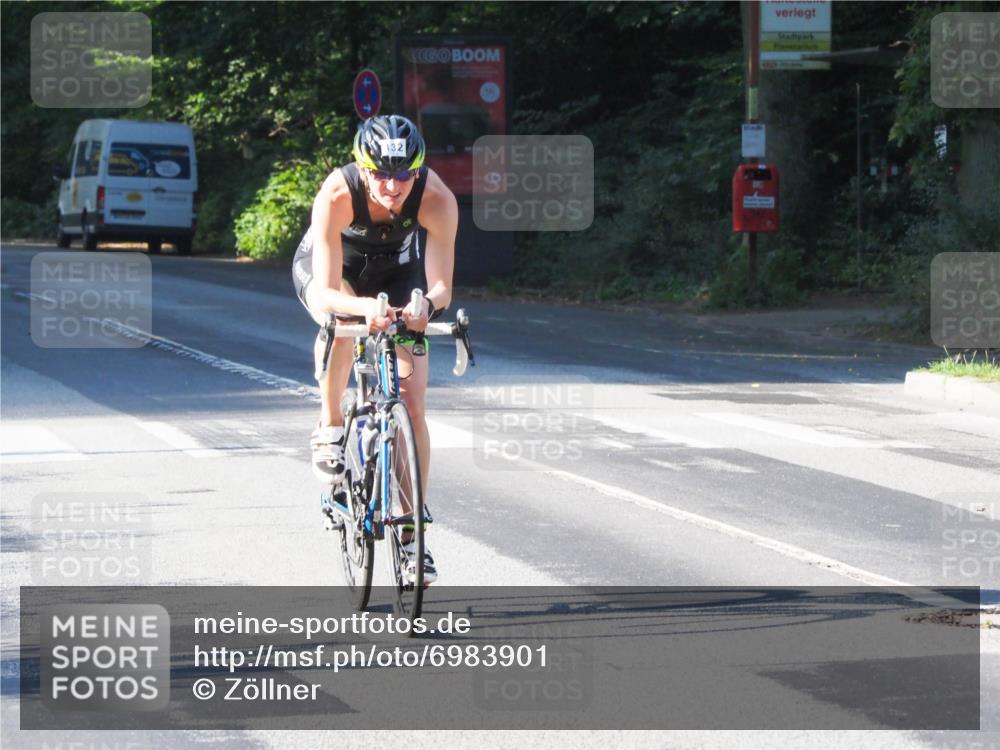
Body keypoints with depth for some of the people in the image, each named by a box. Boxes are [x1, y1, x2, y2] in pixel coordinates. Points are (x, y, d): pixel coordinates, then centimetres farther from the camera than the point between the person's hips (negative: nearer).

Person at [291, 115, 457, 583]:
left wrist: (427, 304, -55)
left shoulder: (437, 200, -34)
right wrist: (364, 306, -62)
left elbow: (441, 286, -31)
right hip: (326, 266, -2)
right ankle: (329, 428, -15)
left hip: (395, 269, 2)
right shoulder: (337, 195, -38)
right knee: (341, 320, -38)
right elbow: (326, 292, -41)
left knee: (412, 403, -8)